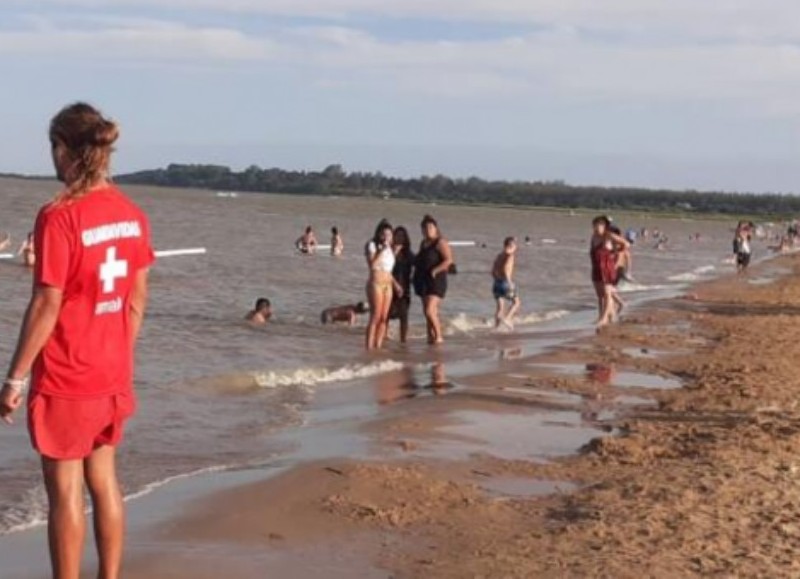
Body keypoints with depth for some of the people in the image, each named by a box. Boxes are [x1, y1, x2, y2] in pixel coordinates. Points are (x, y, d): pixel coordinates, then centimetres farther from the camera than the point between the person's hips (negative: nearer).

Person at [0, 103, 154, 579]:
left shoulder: (60, 216, -17)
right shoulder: (131, 214, 2)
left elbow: (47, 305, -17)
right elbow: (138, 298, 8)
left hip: (65, 379, -6)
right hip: (113, 377, 6)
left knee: (65, 491, 4)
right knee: (104, 480, 16)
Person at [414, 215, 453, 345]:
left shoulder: (440, 243, -10)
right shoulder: (423, 244, 15)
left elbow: (448, 260, -20)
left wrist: (434, 271, -23)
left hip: (435, 281, -9)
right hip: (423, 281, 9)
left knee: (430, 311, -17)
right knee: (427, 311, 9)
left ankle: (439, 336, -5)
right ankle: (431, 337, 13)